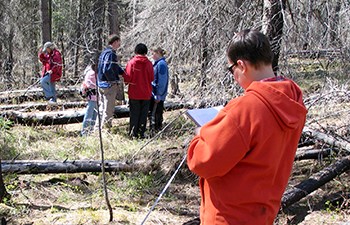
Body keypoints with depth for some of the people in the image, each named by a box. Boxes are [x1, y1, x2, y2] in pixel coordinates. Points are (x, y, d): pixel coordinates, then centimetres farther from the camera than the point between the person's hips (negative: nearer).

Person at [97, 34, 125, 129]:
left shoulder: (104, 52, 14)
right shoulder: (111, 53, -17)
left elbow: (116, 67, 19)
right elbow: (107, 70, -26)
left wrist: (124, 72, 9)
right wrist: (115, 80, -15)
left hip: (101, 83, 10)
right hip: (109, 85, -10)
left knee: (102, 108, 18)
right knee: (109, 109, -1)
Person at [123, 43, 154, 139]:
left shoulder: (131, 62, -9)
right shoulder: (148, 63, -7)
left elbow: (127, 78, -9)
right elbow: (152, 78, -1)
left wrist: (127, 81, 13)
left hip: (134, 93, -1)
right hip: (146, 94, 1)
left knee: (134, 114, 8)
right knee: (143, 114, 9)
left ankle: (133, 133, 9)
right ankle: (141, 133, 10)